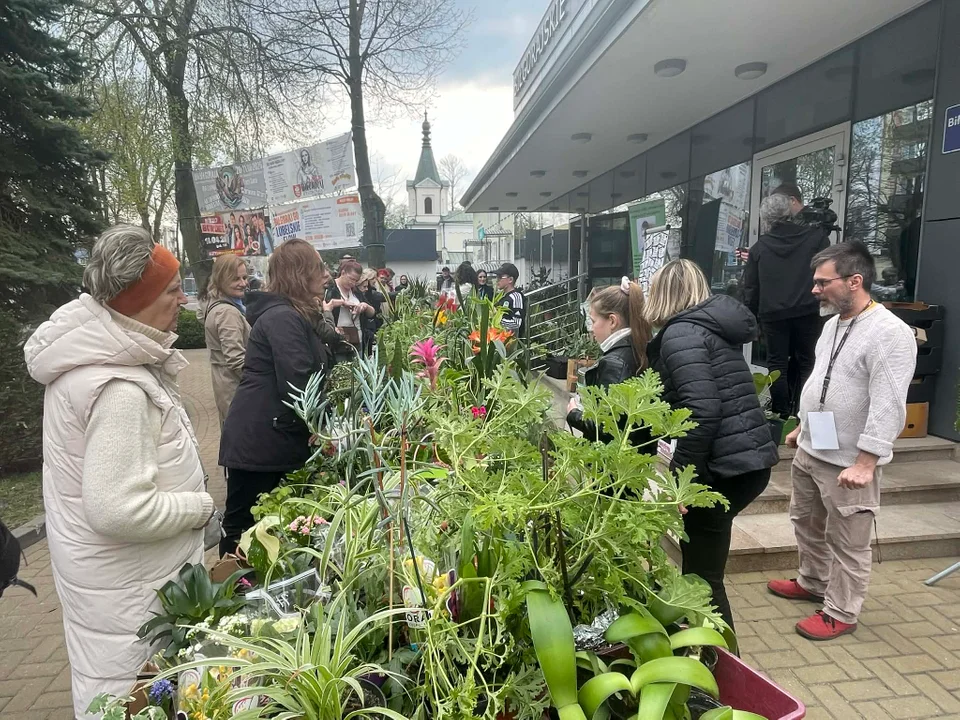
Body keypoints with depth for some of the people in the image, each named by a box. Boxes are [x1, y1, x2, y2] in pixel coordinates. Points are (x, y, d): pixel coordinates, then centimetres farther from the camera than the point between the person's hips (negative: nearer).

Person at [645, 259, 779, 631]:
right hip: (752, 459, 10)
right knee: (701, 569, 25)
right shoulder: (714, 325, 16)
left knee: (702, 579, 4)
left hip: (725, 468, -10)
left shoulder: (681, 333, -12)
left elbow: (702, 409, -24)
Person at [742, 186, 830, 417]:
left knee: (777, 364, 7)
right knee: (805, 362, 10)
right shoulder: (816, 236, 2)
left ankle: (781, 414, 11)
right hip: (807, 311, 0)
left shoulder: (760, 247, 4)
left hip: (773, 314, 0)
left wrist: (751, 318, 12)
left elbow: (750, 287, 5)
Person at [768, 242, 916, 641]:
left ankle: (840, 613, 24)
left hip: (848, 462, -9)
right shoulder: (834, 323, 9)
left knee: (847, 543, 7)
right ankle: (813, 582, 43)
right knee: (806, 522, 23)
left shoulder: (890, 334, -20)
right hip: (810, 451, 9)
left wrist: (864, 463, -25)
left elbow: (887, 407, -24)